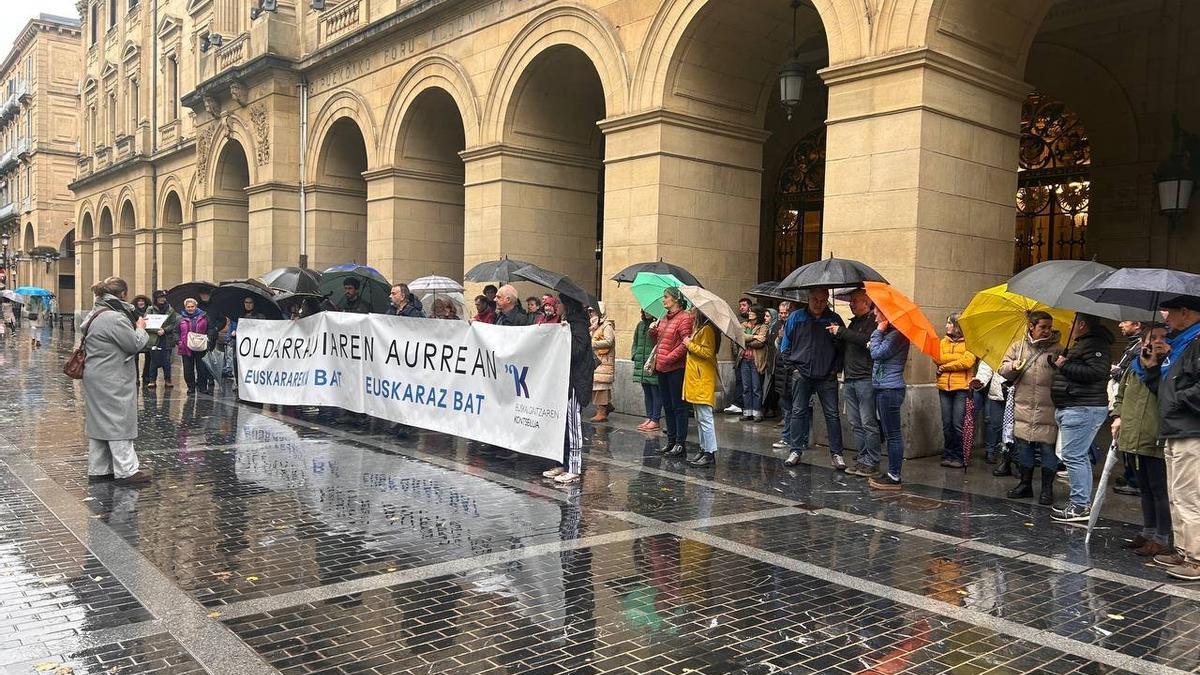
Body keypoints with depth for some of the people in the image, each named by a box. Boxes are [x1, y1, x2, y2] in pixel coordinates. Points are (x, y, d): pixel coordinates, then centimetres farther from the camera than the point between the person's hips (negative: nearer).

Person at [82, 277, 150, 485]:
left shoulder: (95, 313, 13)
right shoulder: (115, 317, -20)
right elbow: (135, 344, -16)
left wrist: (133, 327, 9)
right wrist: (140, 328, 1)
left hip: (96, 378, 10)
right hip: (112, 381, -10)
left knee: (99, 421, 15)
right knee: (119, 421, -3)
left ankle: (98, 469, 23)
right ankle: (126, 471, 3)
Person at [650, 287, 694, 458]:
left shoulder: (684, 318, -11)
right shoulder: (664, 319, 16)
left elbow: (685, 344, -18)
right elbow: (658, 341, 22)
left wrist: (669, 358, -19)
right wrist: (653, 331, 3)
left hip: (676, 368, -9)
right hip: (662, 368, 9)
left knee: (678, 406, -3)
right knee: (668, 406, 13)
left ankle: (680, 445, 2)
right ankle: (671, 441, 21)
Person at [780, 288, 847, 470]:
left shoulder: (834, 319, 4)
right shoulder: (796, 317, 4)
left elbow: (844, 347, 6)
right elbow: (786, 345, 8)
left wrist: (836, 368, -4)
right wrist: (793, 367, 2)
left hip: (827, 376, 0)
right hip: (801, 374, 1)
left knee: (832, 414, 0)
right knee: (798, 412, 4)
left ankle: (836, 453, 6)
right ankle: (796, 450, 13)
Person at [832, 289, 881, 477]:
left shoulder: (874, 321, -6)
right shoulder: (854, 322, 20)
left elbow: (867, 340, -23)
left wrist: (842, 332, -16)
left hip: (866, 379, -8)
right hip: (849, 380, 8)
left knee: (868, 423, -6)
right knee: (856, 424, 9)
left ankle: (872, 463, -1)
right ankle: (863, 459, 15)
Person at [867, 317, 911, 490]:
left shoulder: (897, 335, -13)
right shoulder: (889, 334, 18)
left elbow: (877, 354, -17)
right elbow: (876, 355, 20)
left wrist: (877, 333, -7)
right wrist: (872, 345, 2)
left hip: (890, 389, -10)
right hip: (883, 388, 10)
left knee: (893, 434, -6)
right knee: (890, 433, 13)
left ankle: (895, 477, -3)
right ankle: (892, 473, 19)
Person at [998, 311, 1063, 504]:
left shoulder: (1058, 350, 3)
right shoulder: (1018, 347, 9)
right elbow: (1003, 370, 8)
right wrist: (1012, 367, -11)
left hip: (1048, 409, -2)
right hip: (1023, 407, 2)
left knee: (1048, 448, 1)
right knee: (1023, 447, 9)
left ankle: (1047, 489, 13)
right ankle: (1025, 484, 23)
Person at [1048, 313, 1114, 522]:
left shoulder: (1095, 344, -12)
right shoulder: (1081, 344, 23)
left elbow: (1096, 372, -25)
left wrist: (1064, 366, -17)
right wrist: (1058, 362, 14)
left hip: (1082, 409, -12)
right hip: (1072, 408, 12)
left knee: (1073, 456, -11)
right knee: (1078, 456, 14)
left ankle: (1080, 505, -8)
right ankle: (1081, 502, 20)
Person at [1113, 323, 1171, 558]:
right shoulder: (1133, 367, 13)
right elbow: (1120, 395, 25)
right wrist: (1118, 416, 12)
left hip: (1158, 441, -7)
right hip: (1135, 439, 7)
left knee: (1160, 490, -1)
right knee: (1145, 488, 19)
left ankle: (1162, 539, 9)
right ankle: (1148, 532, 31)